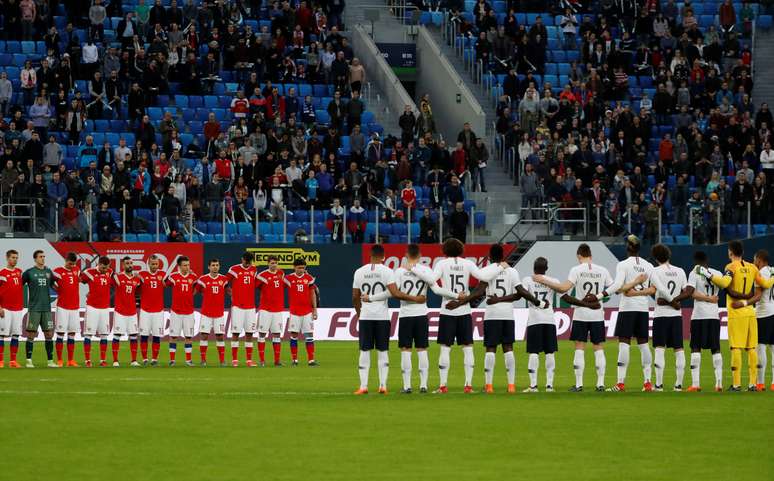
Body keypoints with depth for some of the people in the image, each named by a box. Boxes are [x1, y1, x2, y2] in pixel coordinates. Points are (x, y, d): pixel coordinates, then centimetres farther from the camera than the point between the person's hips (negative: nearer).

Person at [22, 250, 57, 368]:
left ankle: (50, 360, 8)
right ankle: (29, 360, 2)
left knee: (49, 334, 3)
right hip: (34, 308, -4)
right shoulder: (29, 272, -2)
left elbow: (53, 285, 24)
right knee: (31, 335, -3)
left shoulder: (48, 272, 10)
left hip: (46, 308, 4)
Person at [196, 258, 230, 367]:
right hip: (206, 313, -1)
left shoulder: (223, 279, 3)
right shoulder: (203, 279, -2)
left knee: (220, 336, 2)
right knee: (204, 335, -4)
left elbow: (229, 292, 16)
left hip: (219, 313, 1)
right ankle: (203, 360, 2)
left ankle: (222, 360, 7)